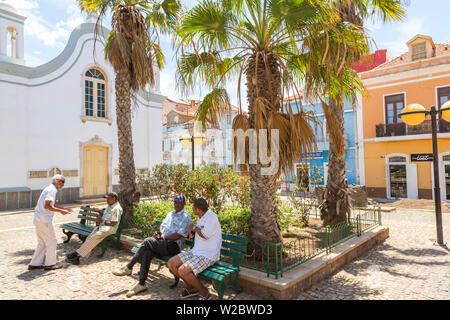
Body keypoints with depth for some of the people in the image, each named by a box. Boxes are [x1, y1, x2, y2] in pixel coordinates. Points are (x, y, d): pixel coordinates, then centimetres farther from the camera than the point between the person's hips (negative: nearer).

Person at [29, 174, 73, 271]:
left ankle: (35, 263, 22)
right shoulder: (52, 190, -15)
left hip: (38, 219, 10)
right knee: (52, 241, 2)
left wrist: (64, 209, 21)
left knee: (42, 242, 17)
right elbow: (46, 206, -24)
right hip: (44, 220, -10)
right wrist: (60, 211, -19)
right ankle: (50, 264, 11)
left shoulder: (49, 189, 17)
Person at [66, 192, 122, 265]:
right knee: (90, 238, -11)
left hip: (108, 228, -9)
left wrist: (101, 221, -13)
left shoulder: (117, 208, -13)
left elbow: (113, 223, -18)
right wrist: (99, 211, 10)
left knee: (93, 238, -22)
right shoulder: (109, 206, 18)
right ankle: (77, 257, -18)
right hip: (101, 226, 9)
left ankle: (77, 253, -15)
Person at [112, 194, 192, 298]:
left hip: (174, 245, -7)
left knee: (147, 241, -26)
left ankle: (128, 268, -14)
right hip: (162, 243, 7)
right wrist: (158, 232, 5)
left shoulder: (186, 216, -5)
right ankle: (141, 284, -17)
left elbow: (178, 235, -13)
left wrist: (163, 237, -9)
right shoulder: (170, 214, 23)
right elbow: (162, 226, 29)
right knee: (146, 254, -23)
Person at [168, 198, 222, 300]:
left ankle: (204, 293, -3)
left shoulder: (212, 216, -18)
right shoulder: (201, 217, 11)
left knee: (182, 270, -25)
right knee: (171, 264, 1)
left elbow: (205, 235, -24)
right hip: (196, 251, 10)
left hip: (208, 255, -9)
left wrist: (194, 228, -8)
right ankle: (191, 288, 16)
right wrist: (192, 231, 9)